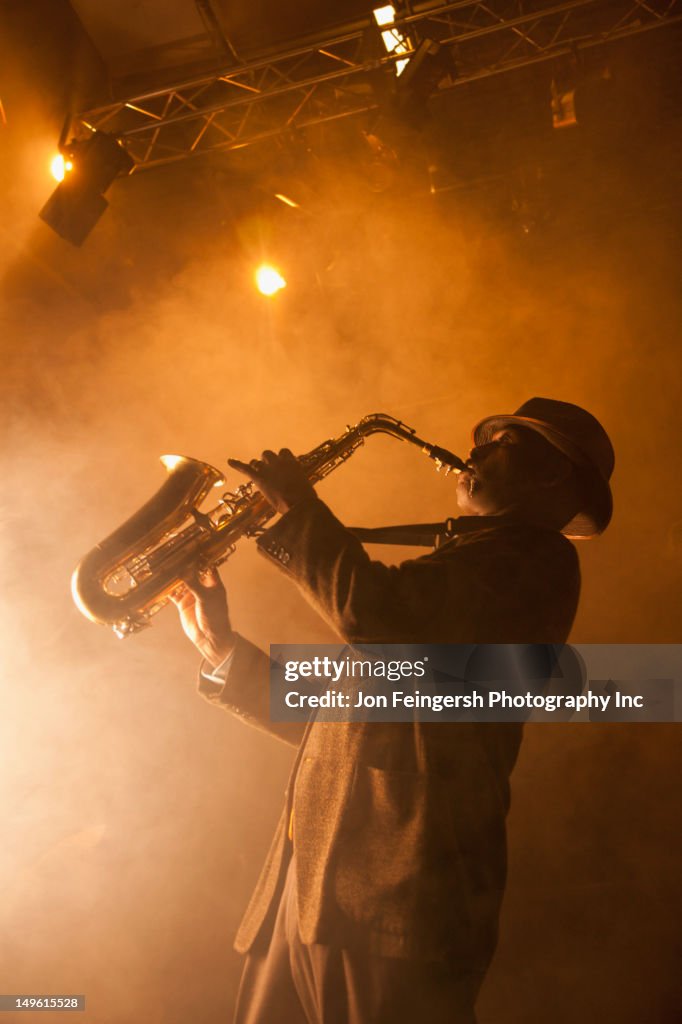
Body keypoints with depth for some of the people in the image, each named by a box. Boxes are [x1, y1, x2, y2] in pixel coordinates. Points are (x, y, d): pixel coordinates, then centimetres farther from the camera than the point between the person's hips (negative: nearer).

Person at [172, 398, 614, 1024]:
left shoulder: (536, 555, -6)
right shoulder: (456, 566, 22)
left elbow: (376, 613, -24)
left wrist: (297, 507, -8)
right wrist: (222, 651, 12)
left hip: (399, 897, -8)